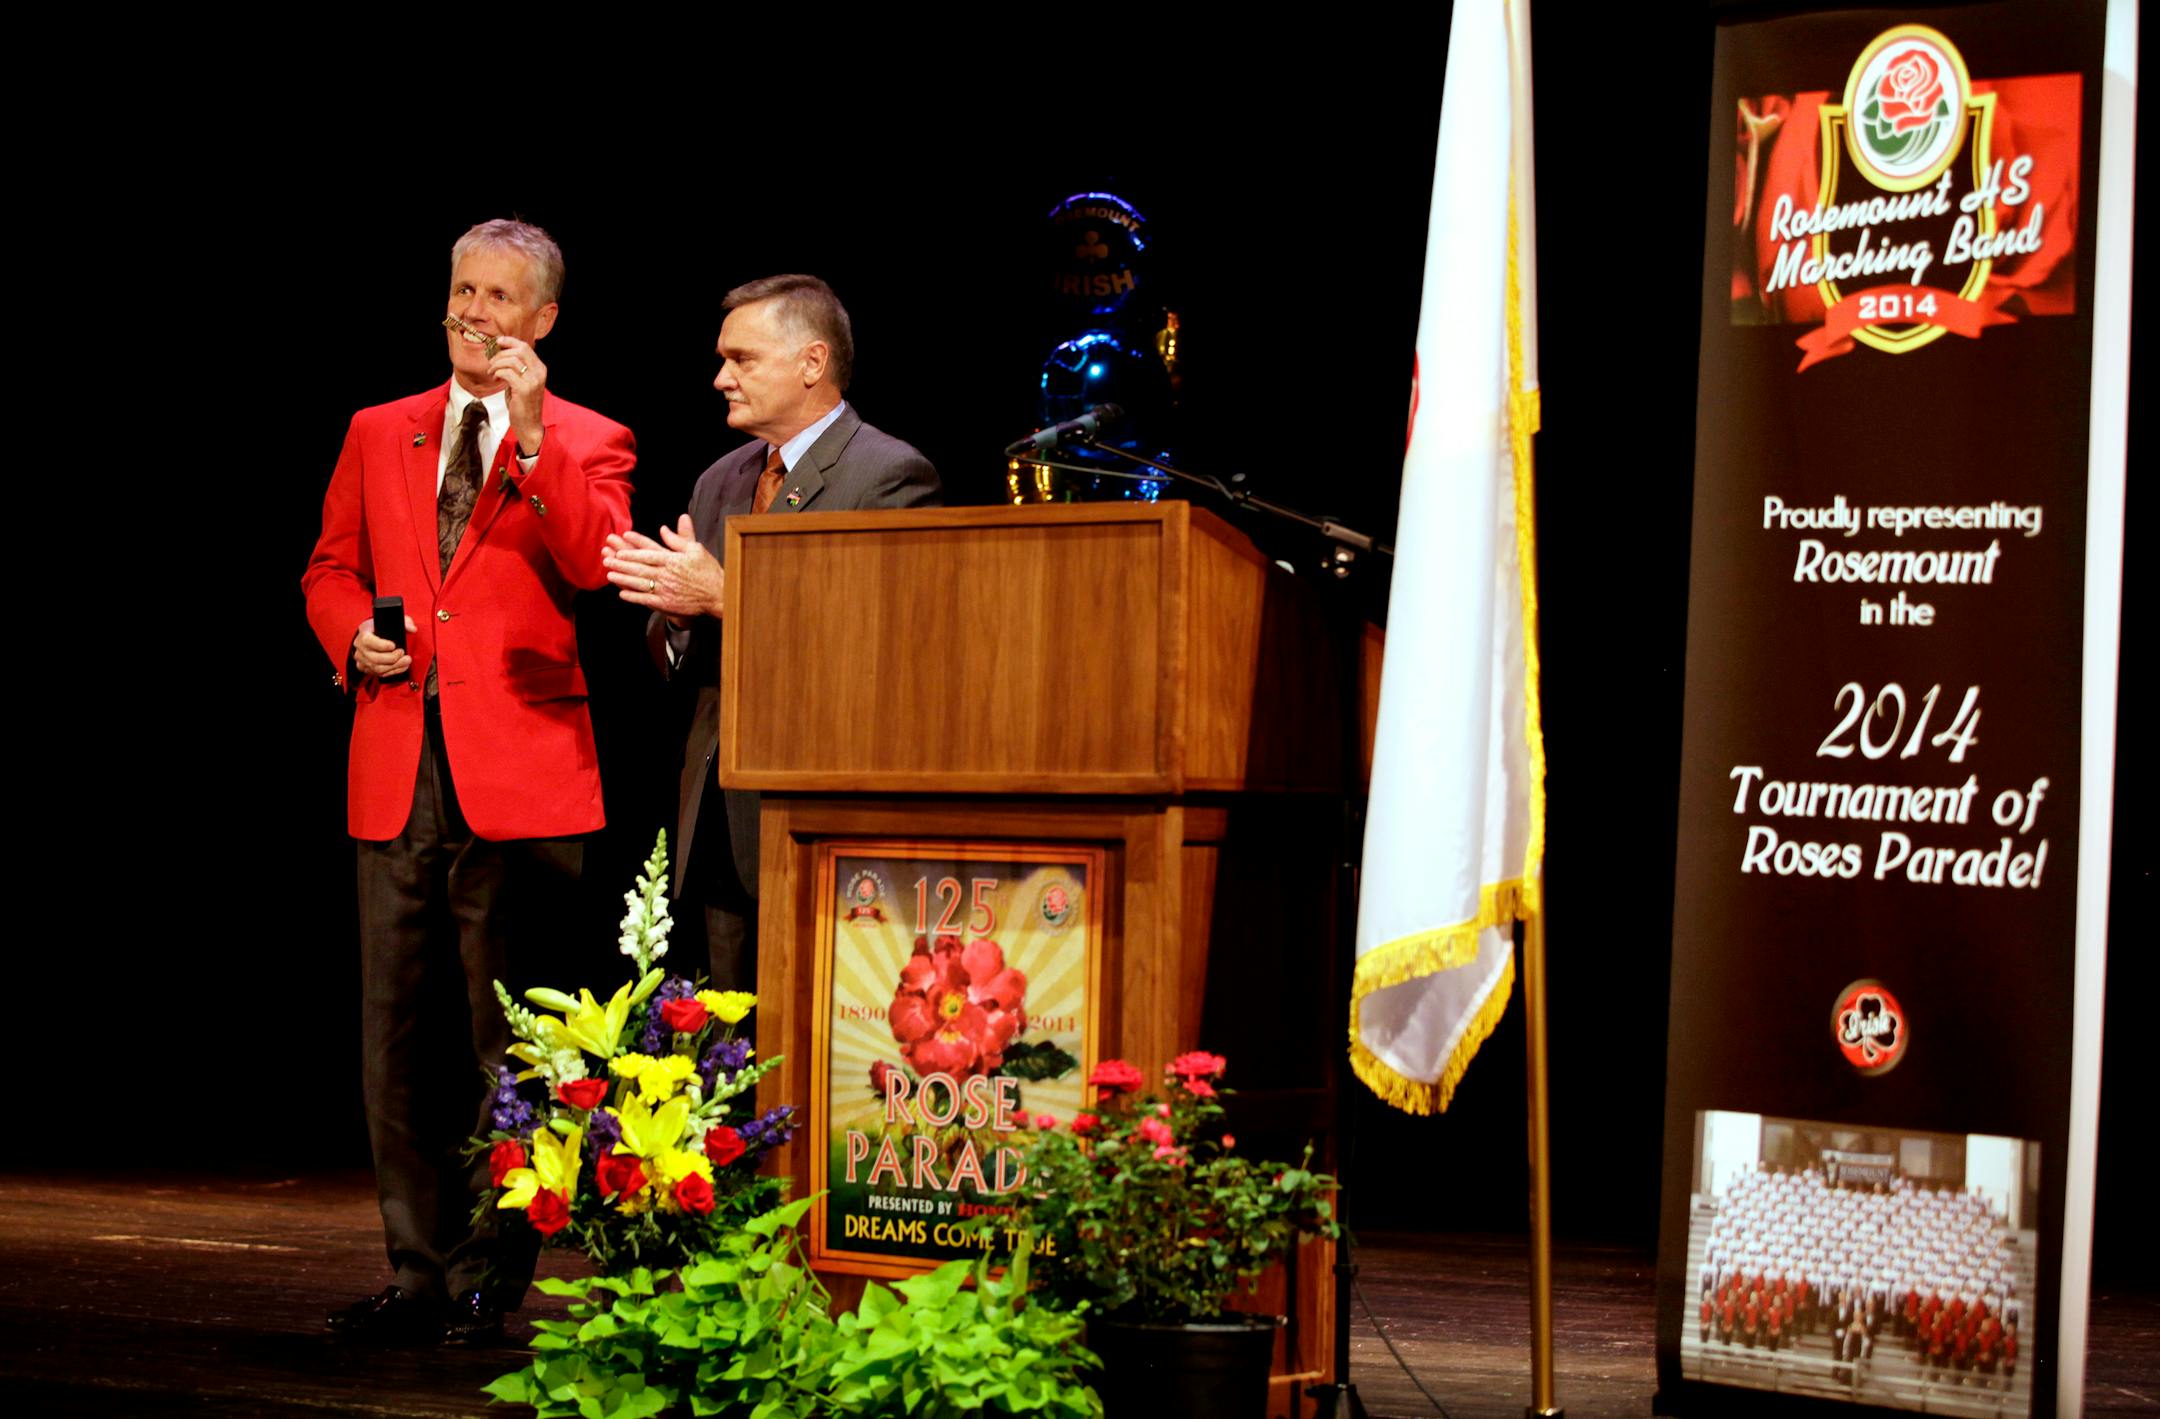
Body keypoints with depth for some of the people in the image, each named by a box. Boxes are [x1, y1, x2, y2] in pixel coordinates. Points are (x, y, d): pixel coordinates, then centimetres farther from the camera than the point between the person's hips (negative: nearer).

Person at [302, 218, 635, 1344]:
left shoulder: (585, 443, 4)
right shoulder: (379, 434, 16)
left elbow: (599, 567, -13)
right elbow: (331, 566, 20)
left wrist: (532, 435, -20)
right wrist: (351, 636, -1)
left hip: (520, 777, -4)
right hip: (397, 772, 4)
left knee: (503, 1036, 0)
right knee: (398, 1035, 6)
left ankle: (492, 1277, 8)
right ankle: (421, 1272, 14)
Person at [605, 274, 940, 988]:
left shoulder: (893, 476, -7)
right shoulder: (720, 482, 18)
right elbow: (675, 660, 20)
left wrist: (727, 597, -19)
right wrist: (675, 607, -4)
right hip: (722, 820, 7)